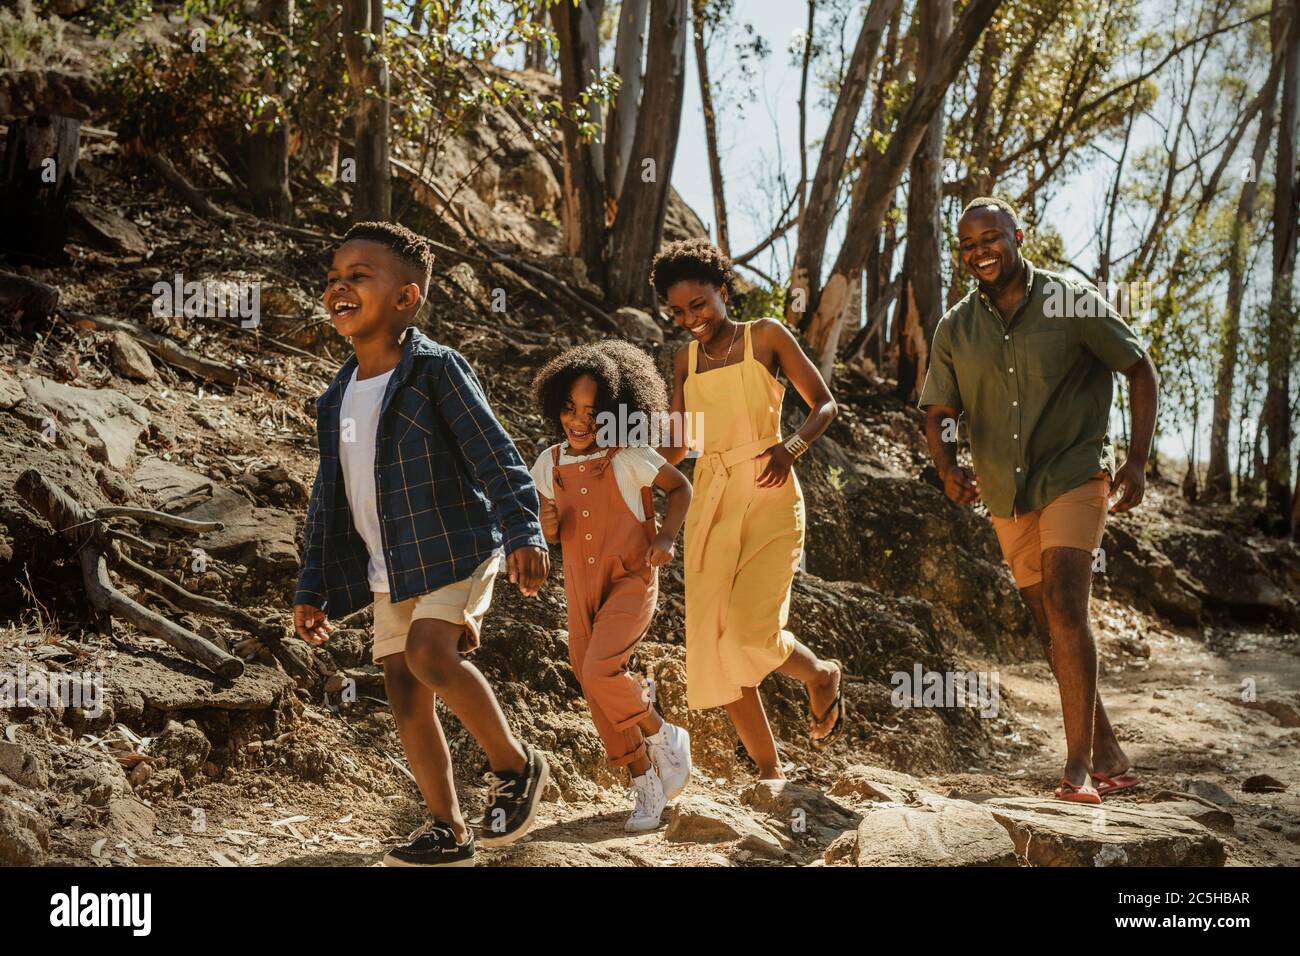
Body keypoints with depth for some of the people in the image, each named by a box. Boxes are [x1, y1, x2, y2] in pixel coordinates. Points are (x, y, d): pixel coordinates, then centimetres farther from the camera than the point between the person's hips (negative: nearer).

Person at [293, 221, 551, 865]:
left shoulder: (436, 369, -8)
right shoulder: (337, 397, 12)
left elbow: (494, 454, -14)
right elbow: (327, 499, 18)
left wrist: (523, 532, -25)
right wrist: (311, 589, 16)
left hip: (454, 549, -7)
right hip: (388, 570, 7)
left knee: (429, 653, -26)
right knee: (404, 687, 3)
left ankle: (515, 766, -5)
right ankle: (447, 833, 13)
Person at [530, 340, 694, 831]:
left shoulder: (629, 457, -11)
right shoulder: (550, 464, 1)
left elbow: (680, 487, 3)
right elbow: (551, 534, 12)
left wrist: (666, 538, -10)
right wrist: (548, 526, -12)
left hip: (631, 582, -5)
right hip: (581, 589, 5)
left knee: (600, 670, -24)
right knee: (600, 697, 5)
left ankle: (663, 736, 2)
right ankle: (645, 785, 22)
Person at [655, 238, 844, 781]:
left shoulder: (765, 336, 1)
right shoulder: (686, 360, 14)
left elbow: (824, 404, 0)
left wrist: (792, 447, -19)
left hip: (768, 498, -5)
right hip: (711, 503, 5)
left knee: (751, 635, -18)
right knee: (713, 645, -1)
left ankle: (821, 675, 16)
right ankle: (770, 771, 11)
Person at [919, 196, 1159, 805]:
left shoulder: (1072, 303, -6)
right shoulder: (955, 330, 4)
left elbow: (1140, 370, 0)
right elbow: (939, 413, 3)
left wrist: (1137, 461, -8)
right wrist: (947, 467, -19)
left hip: (1074, 475, -5)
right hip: (1006, 494, 5)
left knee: (1064, 602, -22)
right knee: (1051, 626, 10)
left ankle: (1079, 766, -21)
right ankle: (1110, 759, 23)